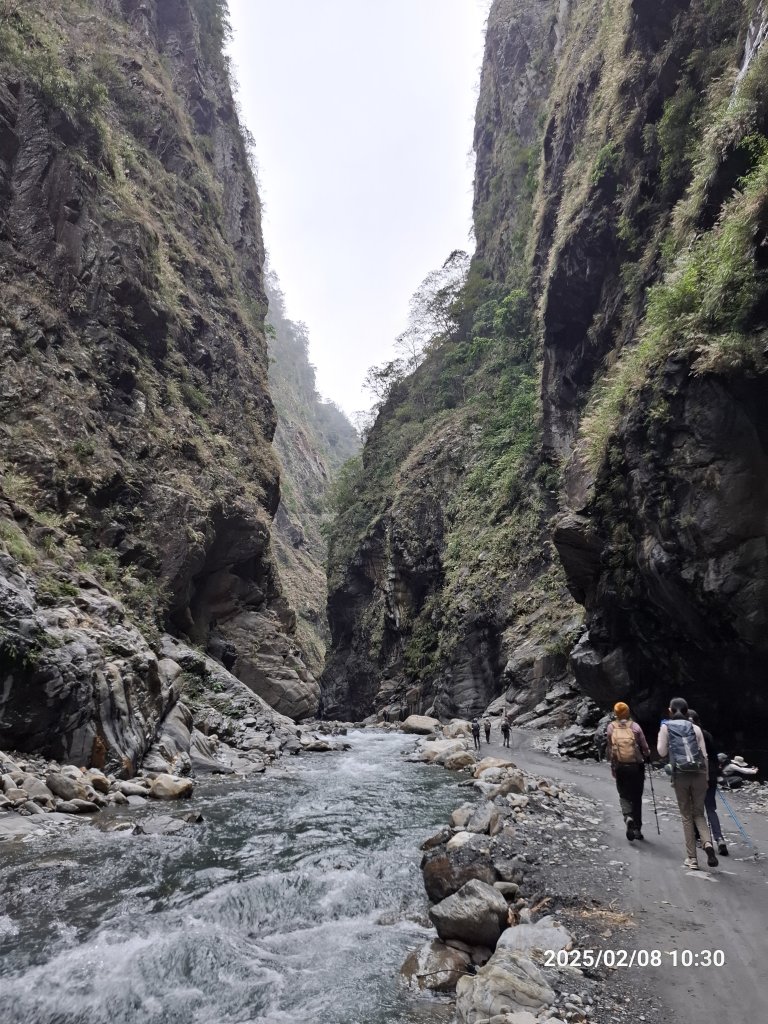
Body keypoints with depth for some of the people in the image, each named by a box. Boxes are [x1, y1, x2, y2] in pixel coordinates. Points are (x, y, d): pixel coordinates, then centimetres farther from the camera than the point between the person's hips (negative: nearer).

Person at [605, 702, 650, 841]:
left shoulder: (610, 728, -3)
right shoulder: (635, 726, -7)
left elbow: (608, 749, 1)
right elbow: (644, 747, -3)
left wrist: (610, 760, 18)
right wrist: (647, 757, 19)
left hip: (619, 767, 0)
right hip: (636, 767, 0)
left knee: (624, 796, 14)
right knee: (636, 797, 13)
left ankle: (628, 817, -13)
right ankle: (637, 829, 18)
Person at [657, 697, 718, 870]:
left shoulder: (666, 727, 4)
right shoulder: (695, 728, 8)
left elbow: (662, 752, 4)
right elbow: (704, 755, 6)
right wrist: (706, 777, 13)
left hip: (680, 775, -2)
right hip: (699, 774, 2)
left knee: (686, 816, 9)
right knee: (699, 813, 14)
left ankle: (692, 858, 8)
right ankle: (708, 843, -12)